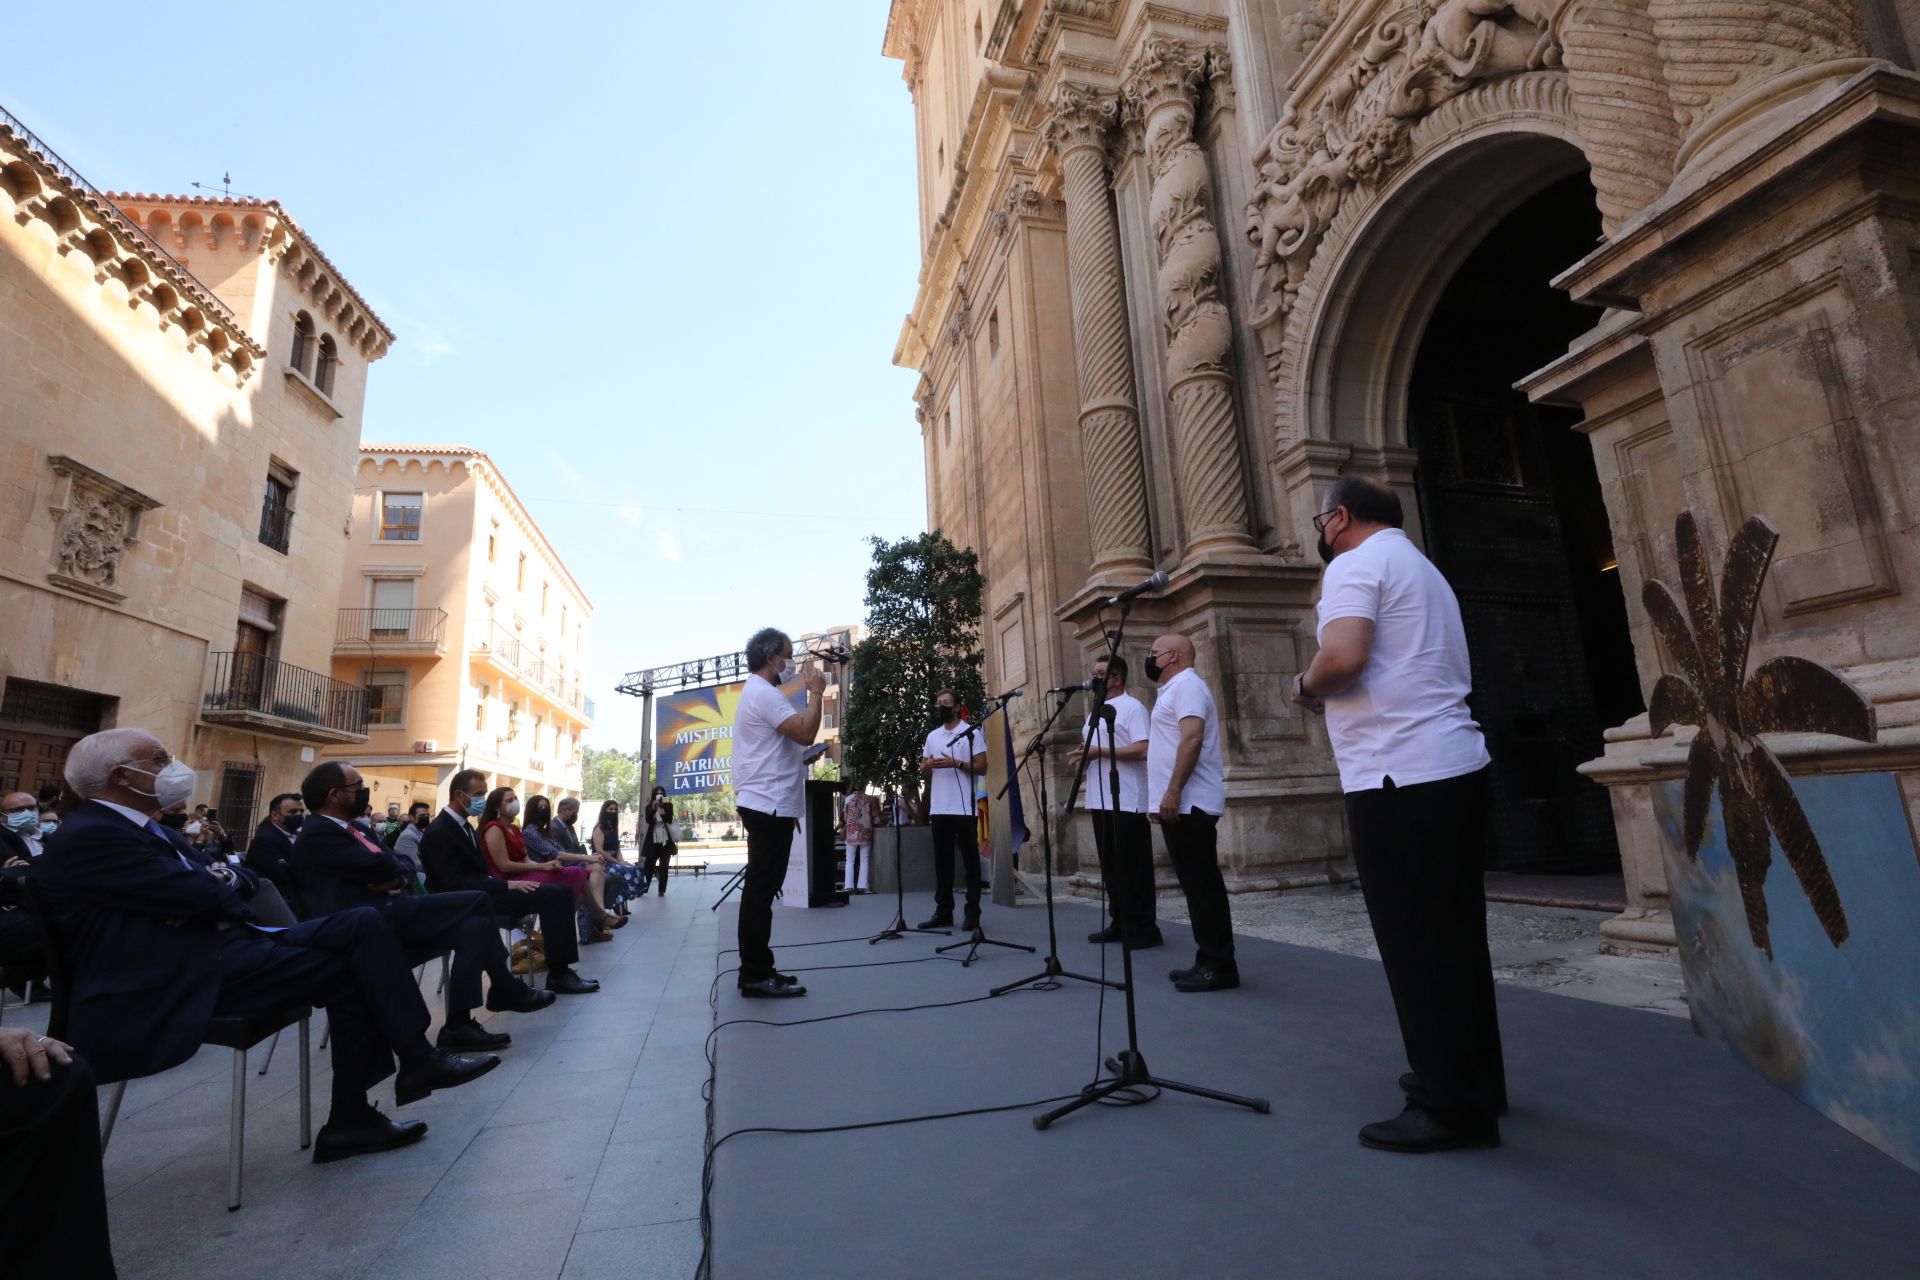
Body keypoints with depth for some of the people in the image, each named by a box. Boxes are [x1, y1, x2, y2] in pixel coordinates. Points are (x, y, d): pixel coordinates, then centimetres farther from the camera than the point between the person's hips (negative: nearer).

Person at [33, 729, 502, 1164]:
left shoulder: (141, 828, 20)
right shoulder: (88, 837, -13)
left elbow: (231, 875, 17)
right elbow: (200, 895, -21)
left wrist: (216, 877, -6)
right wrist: (218, 882, 3)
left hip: (216, 942, 10)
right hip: (179, 982, -9)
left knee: (363, 924, -8)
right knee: (345, 967, -18)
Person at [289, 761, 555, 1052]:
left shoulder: (351, 828, 22)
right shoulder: (318, 834, -8)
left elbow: (403, 866, 17)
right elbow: (378, 865, -21)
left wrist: (396, 880, -6)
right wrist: (396, 875, 2)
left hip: (387, 918, 10)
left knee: (474, 926, -7)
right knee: (478, 902, -17)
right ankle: (507, 991, -9)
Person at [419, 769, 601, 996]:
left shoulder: (462, 825, 16)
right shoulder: (439, 832, -14)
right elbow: (454, 884, -22)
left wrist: (507, 884, -4)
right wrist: (507, 885, -23)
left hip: (481, 894, 9)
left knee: (559, 891, -6)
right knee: (555, 894, -22)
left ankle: (560, 969, -6)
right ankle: (559, 974, -15)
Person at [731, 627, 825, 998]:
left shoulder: (755, 692, 20)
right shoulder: (764, 693, -14)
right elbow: (806, 733, -22)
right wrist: (816, 692, -13)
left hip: (763, 803, 11)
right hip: (769, 804, -11)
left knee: (759, 888, 13)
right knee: (761, 889, -7)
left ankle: (756, 971, 19)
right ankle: (756, 976, -2)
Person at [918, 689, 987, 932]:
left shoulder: (971, 733, -1)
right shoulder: (932, 736, 16)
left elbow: (982, 767, -6)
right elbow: (923, 771, 17)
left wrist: (956, 763, -18)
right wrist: (927, 765, -6)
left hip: (964, 809, -5)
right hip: (939, 809, 6)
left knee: (970, 861, 0)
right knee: (942, 861, 8)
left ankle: (972, 913, 5)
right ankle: (943, 912, 14)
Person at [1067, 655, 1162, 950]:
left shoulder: (1132, 707, -6)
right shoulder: (1094, 713, 20)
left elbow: (1142, 749, -18)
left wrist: (1098, 751, -18)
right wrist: (1081, 754, 4)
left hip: (1127, 803, -9)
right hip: (1100, 802, 9)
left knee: (1133, 868, -3)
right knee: (1110, 866, 12)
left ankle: (1143, 929, 4)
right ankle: (1119, 924, 21)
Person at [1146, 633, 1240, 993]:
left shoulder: (1186, 685, -9)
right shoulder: (1175, 689, 22)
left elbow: (1193, 738, -22)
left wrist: (1172, 792, -26)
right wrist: (1160, 800, 23)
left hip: (1188, 804, -10)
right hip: (1180, 805, 10)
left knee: (1203, 886, -7)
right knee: (1197, 885, 11)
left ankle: (1219, 966, -3)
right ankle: (1208, 961, 15)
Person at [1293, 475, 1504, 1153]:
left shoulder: (1356, 563, -7)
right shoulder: (1421, 567, 22)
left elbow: (1342, 657, -25)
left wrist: (1305, 684, -3)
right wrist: (1332, 696, 20)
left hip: (1401, 776, -10)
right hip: (1454, 764, 10)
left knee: (1417, 942, -2)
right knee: (1452, 933, 17)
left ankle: (1453, 1107, 6)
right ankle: (1474, 1076, 29)